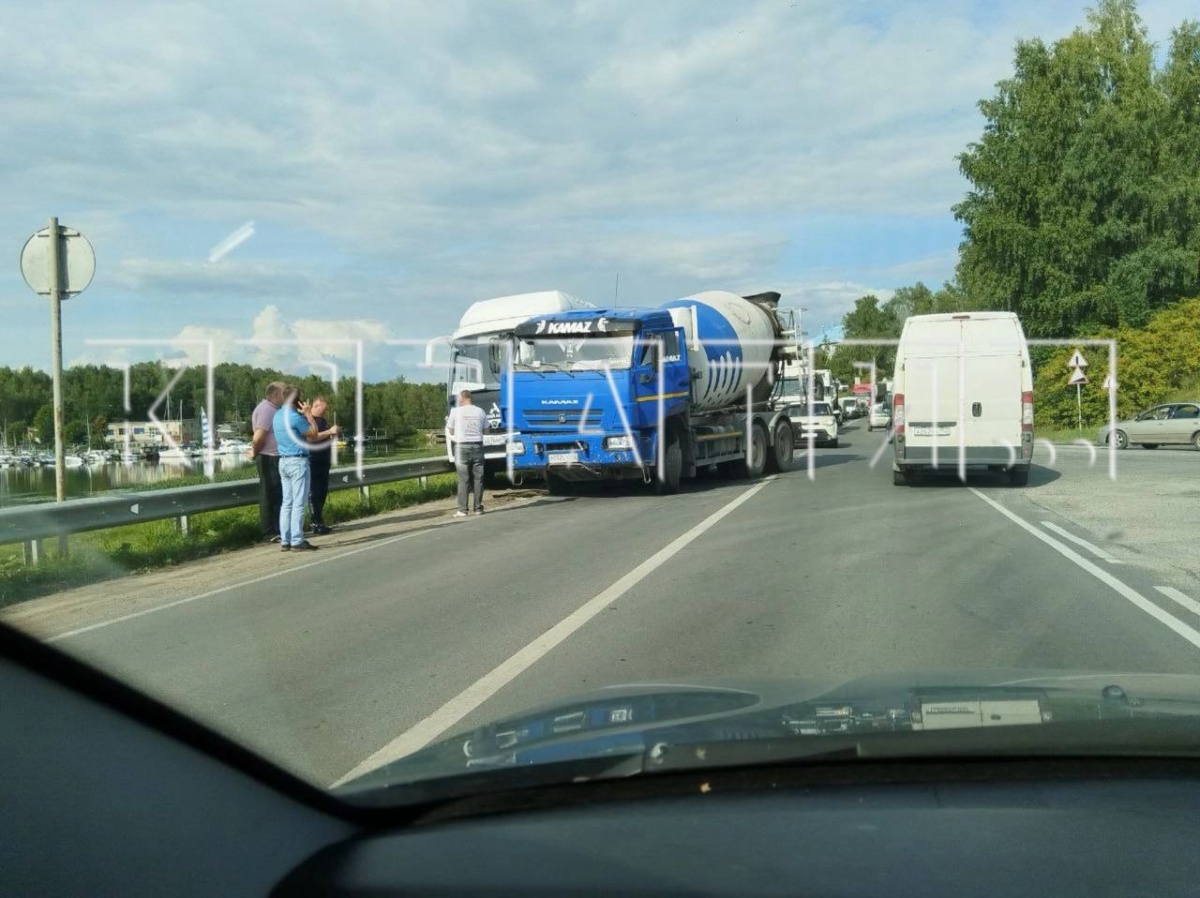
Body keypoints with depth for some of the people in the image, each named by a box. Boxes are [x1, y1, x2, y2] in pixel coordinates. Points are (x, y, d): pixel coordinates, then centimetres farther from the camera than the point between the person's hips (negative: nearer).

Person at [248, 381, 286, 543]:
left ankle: (277, 530, 20)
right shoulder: (266, 409, -15)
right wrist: (255, 453, -8)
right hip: (269, 459, -9)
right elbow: (258, 437, -21)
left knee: (277, 496, 13)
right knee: (269, 496, -4)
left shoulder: (273, 409, 16)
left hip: (276, 458, 9)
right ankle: (269, 533, 1)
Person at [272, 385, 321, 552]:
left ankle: (285, 541, 9)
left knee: (287, 502, 9)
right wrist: (309, 415, 0)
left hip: (283, 461, 9)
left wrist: (305, 414, 15)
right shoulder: (295, 417, -16)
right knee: (299, 503, -6)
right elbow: (313, 435, -6)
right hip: (298, 461, -9)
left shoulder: (277, 416, 11)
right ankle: (297, 541, -6)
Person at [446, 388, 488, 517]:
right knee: (478, 478, 8)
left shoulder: (456, 411, -5)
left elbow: (451, 431, 2)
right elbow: (485, 429, 10)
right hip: (477, 446, 2)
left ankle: (462, 510, -1)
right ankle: (478, 508, 11)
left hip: (462, 447, -2)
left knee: (463, 480, 0)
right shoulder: (480, 411, 3)